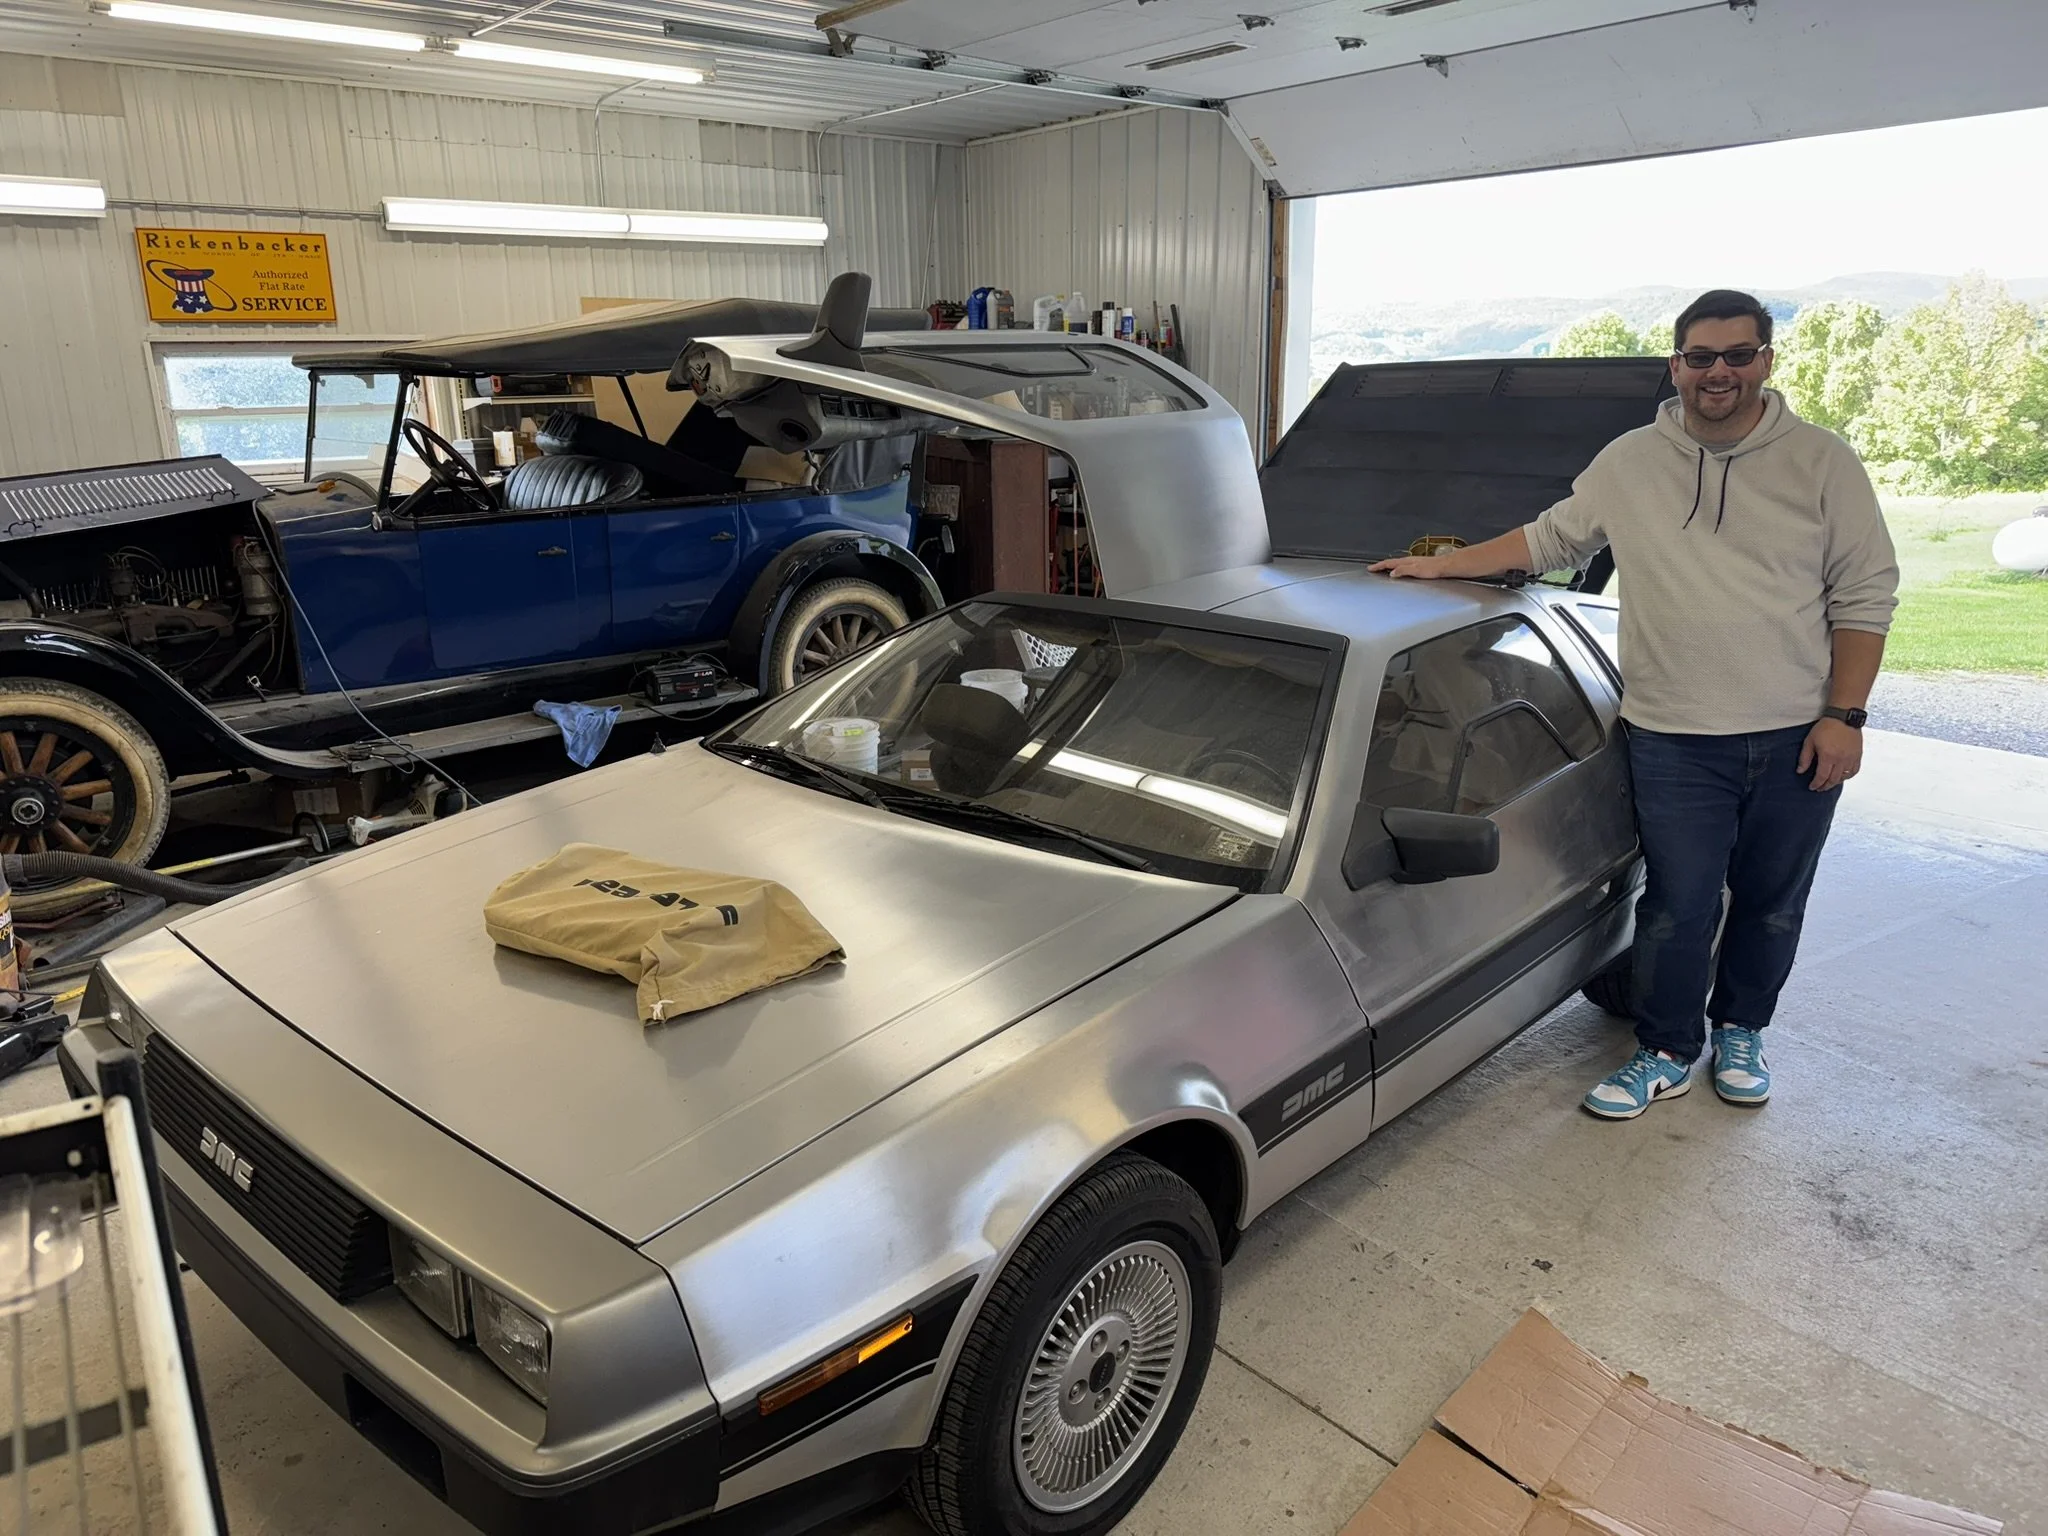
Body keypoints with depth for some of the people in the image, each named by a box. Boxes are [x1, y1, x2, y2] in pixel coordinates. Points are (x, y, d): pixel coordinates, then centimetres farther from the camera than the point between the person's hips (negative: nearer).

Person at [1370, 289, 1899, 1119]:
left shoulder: (1822, 462, 0)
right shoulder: (1629, 462, 4)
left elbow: (1865, 596, 1)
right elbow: (1547, 539, 15)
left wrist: (1843, 715, -6)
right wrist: (1441, 566, 9)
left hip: (1796, 737, 1)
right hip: (1674, 739, 0)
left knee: (1771, 904, 14)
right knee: (1679, 907, 2)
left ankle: (1741, 1031, 37)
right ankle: (1666, 1052, 22)